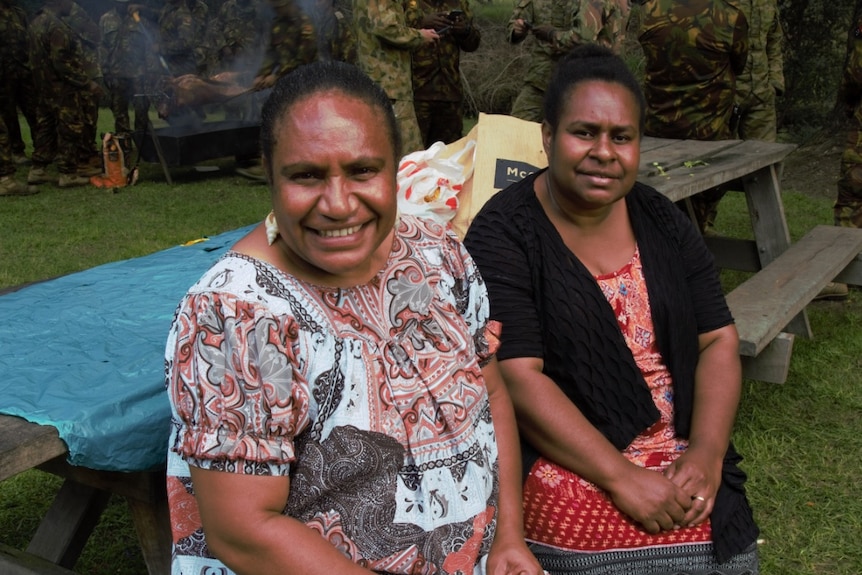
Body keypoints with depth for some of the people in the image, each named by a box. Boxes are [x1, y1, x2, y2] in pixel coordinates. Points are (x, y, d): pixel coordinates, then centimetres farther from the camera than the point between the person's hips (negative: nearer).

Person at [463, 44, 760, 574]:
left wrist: (707, 454, -8)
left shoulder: (662, 221, 7)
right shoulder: (502, 235, -9)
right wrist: (620, 476, -19)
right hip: (570, 476, -4)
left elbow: (718, 340, 6)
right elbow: (517, 377, -15)